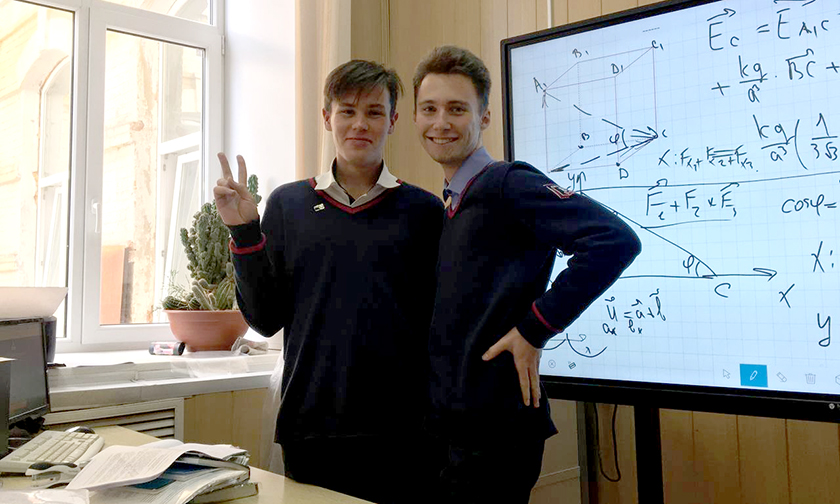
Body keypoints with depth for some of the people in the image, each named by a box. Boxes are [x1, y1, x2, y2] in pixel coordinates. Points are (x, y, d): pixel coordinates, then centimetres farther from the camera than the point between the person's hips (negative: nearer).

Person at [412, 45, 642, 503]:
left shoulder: (505, 184, -12)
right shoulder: (447, 207, 12)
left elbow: (615, 240, -24)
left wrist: (534, 330, -20)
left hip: (494, 429, -8)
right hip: (447, 424, 8)